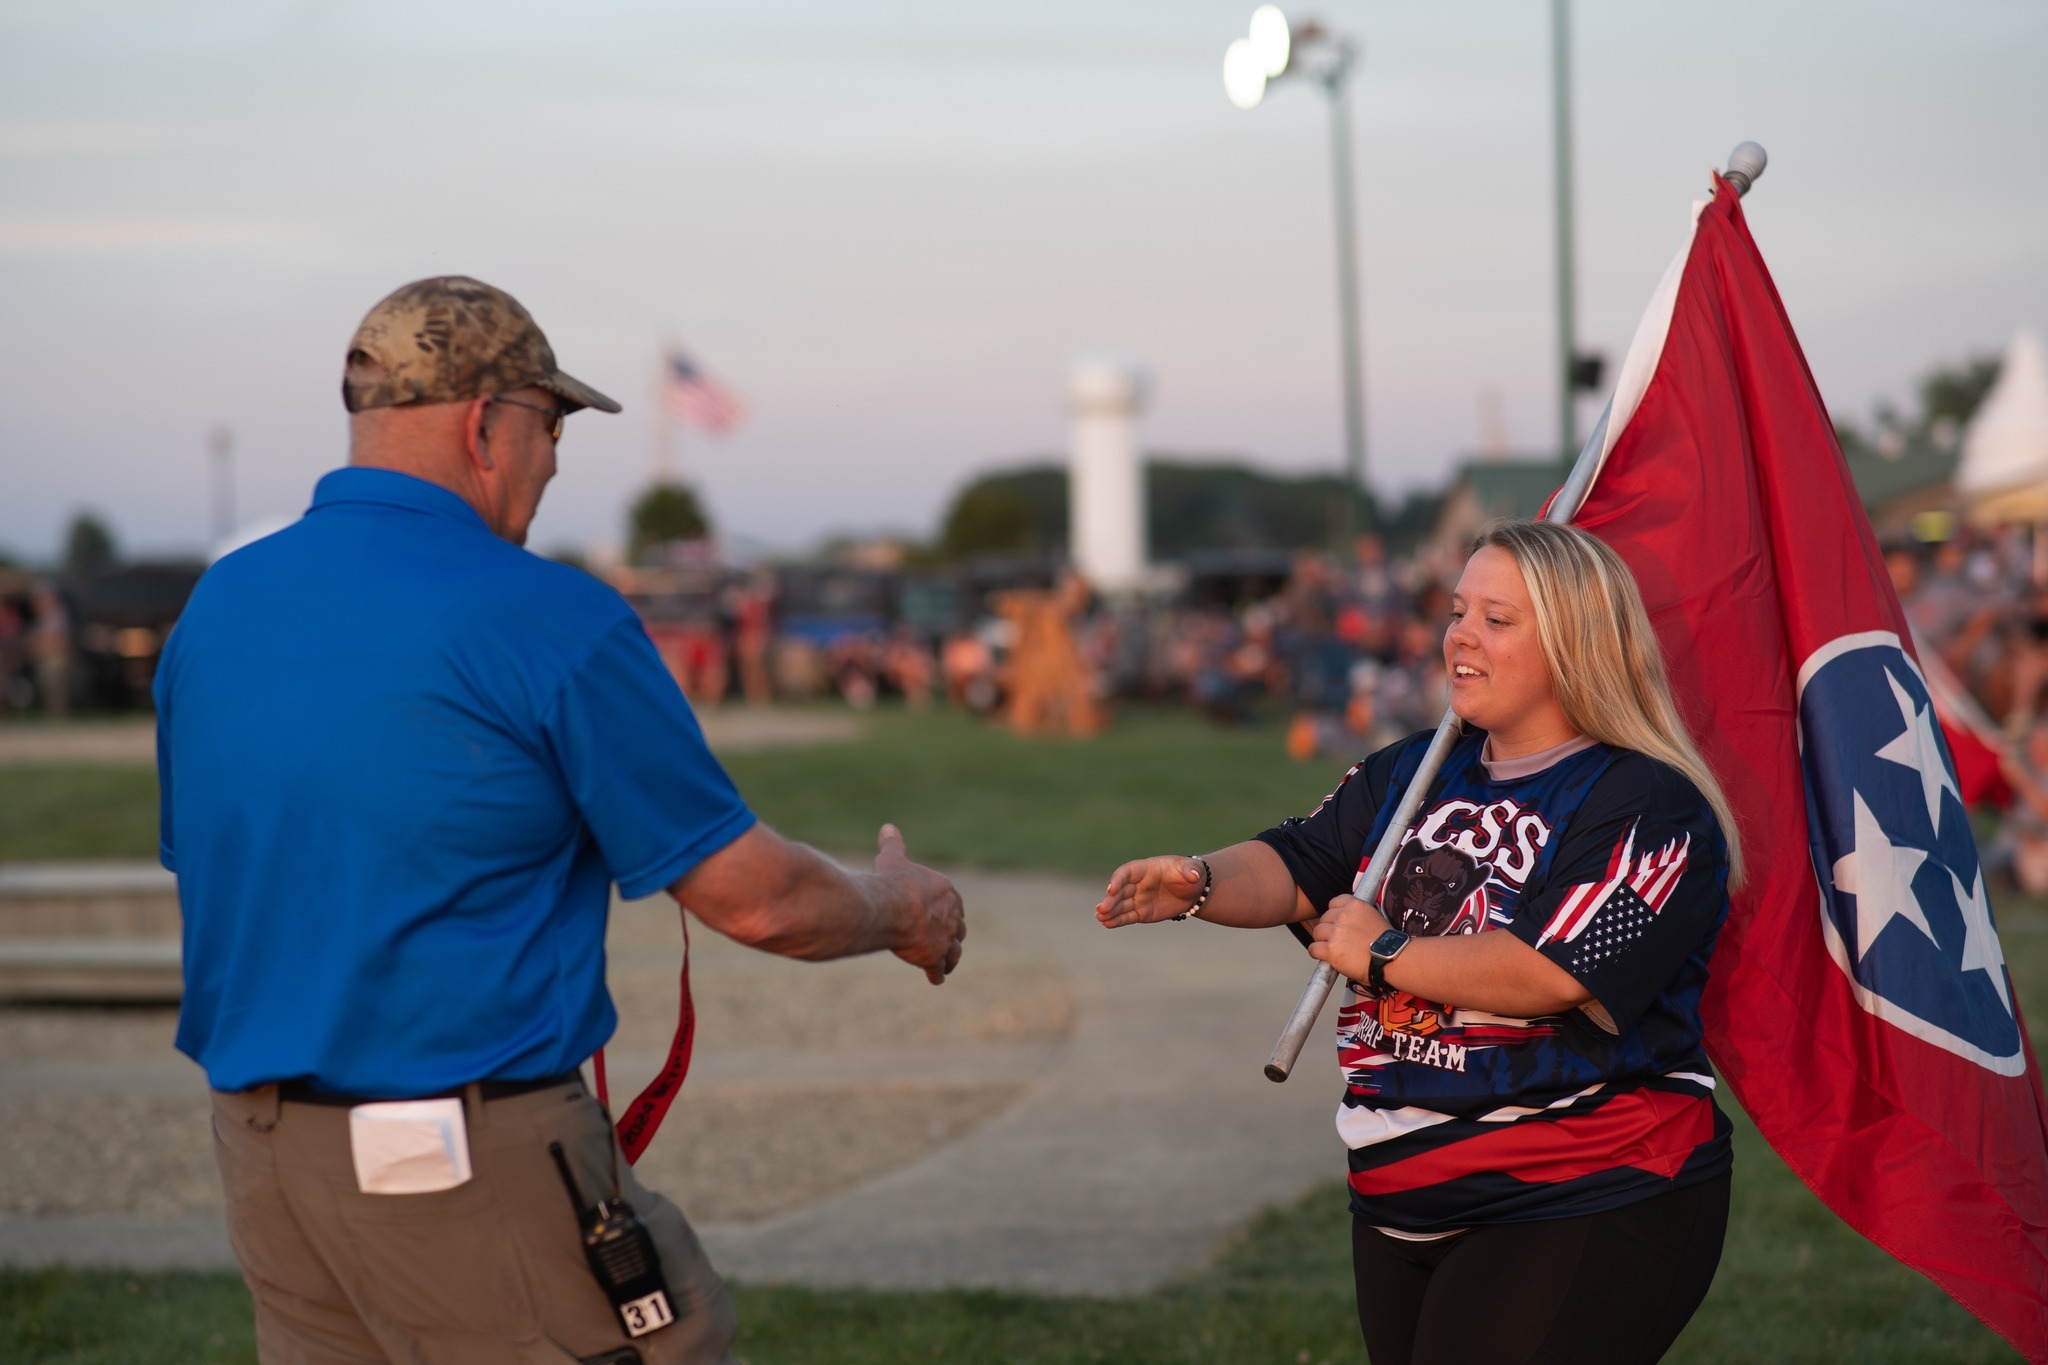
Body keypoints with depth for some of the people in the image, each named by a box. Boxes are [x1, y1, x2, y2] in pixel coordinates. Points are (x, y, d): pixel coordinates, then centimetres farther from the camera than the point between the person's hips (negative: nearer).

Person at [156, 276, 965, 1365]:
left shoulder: (216, 607, 6)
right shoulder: (548, 620, -13)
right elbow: (755, 901, -8)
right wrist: (902, 913, 12)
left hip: (259, 1153, 7)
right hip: (473, 1173, -7)